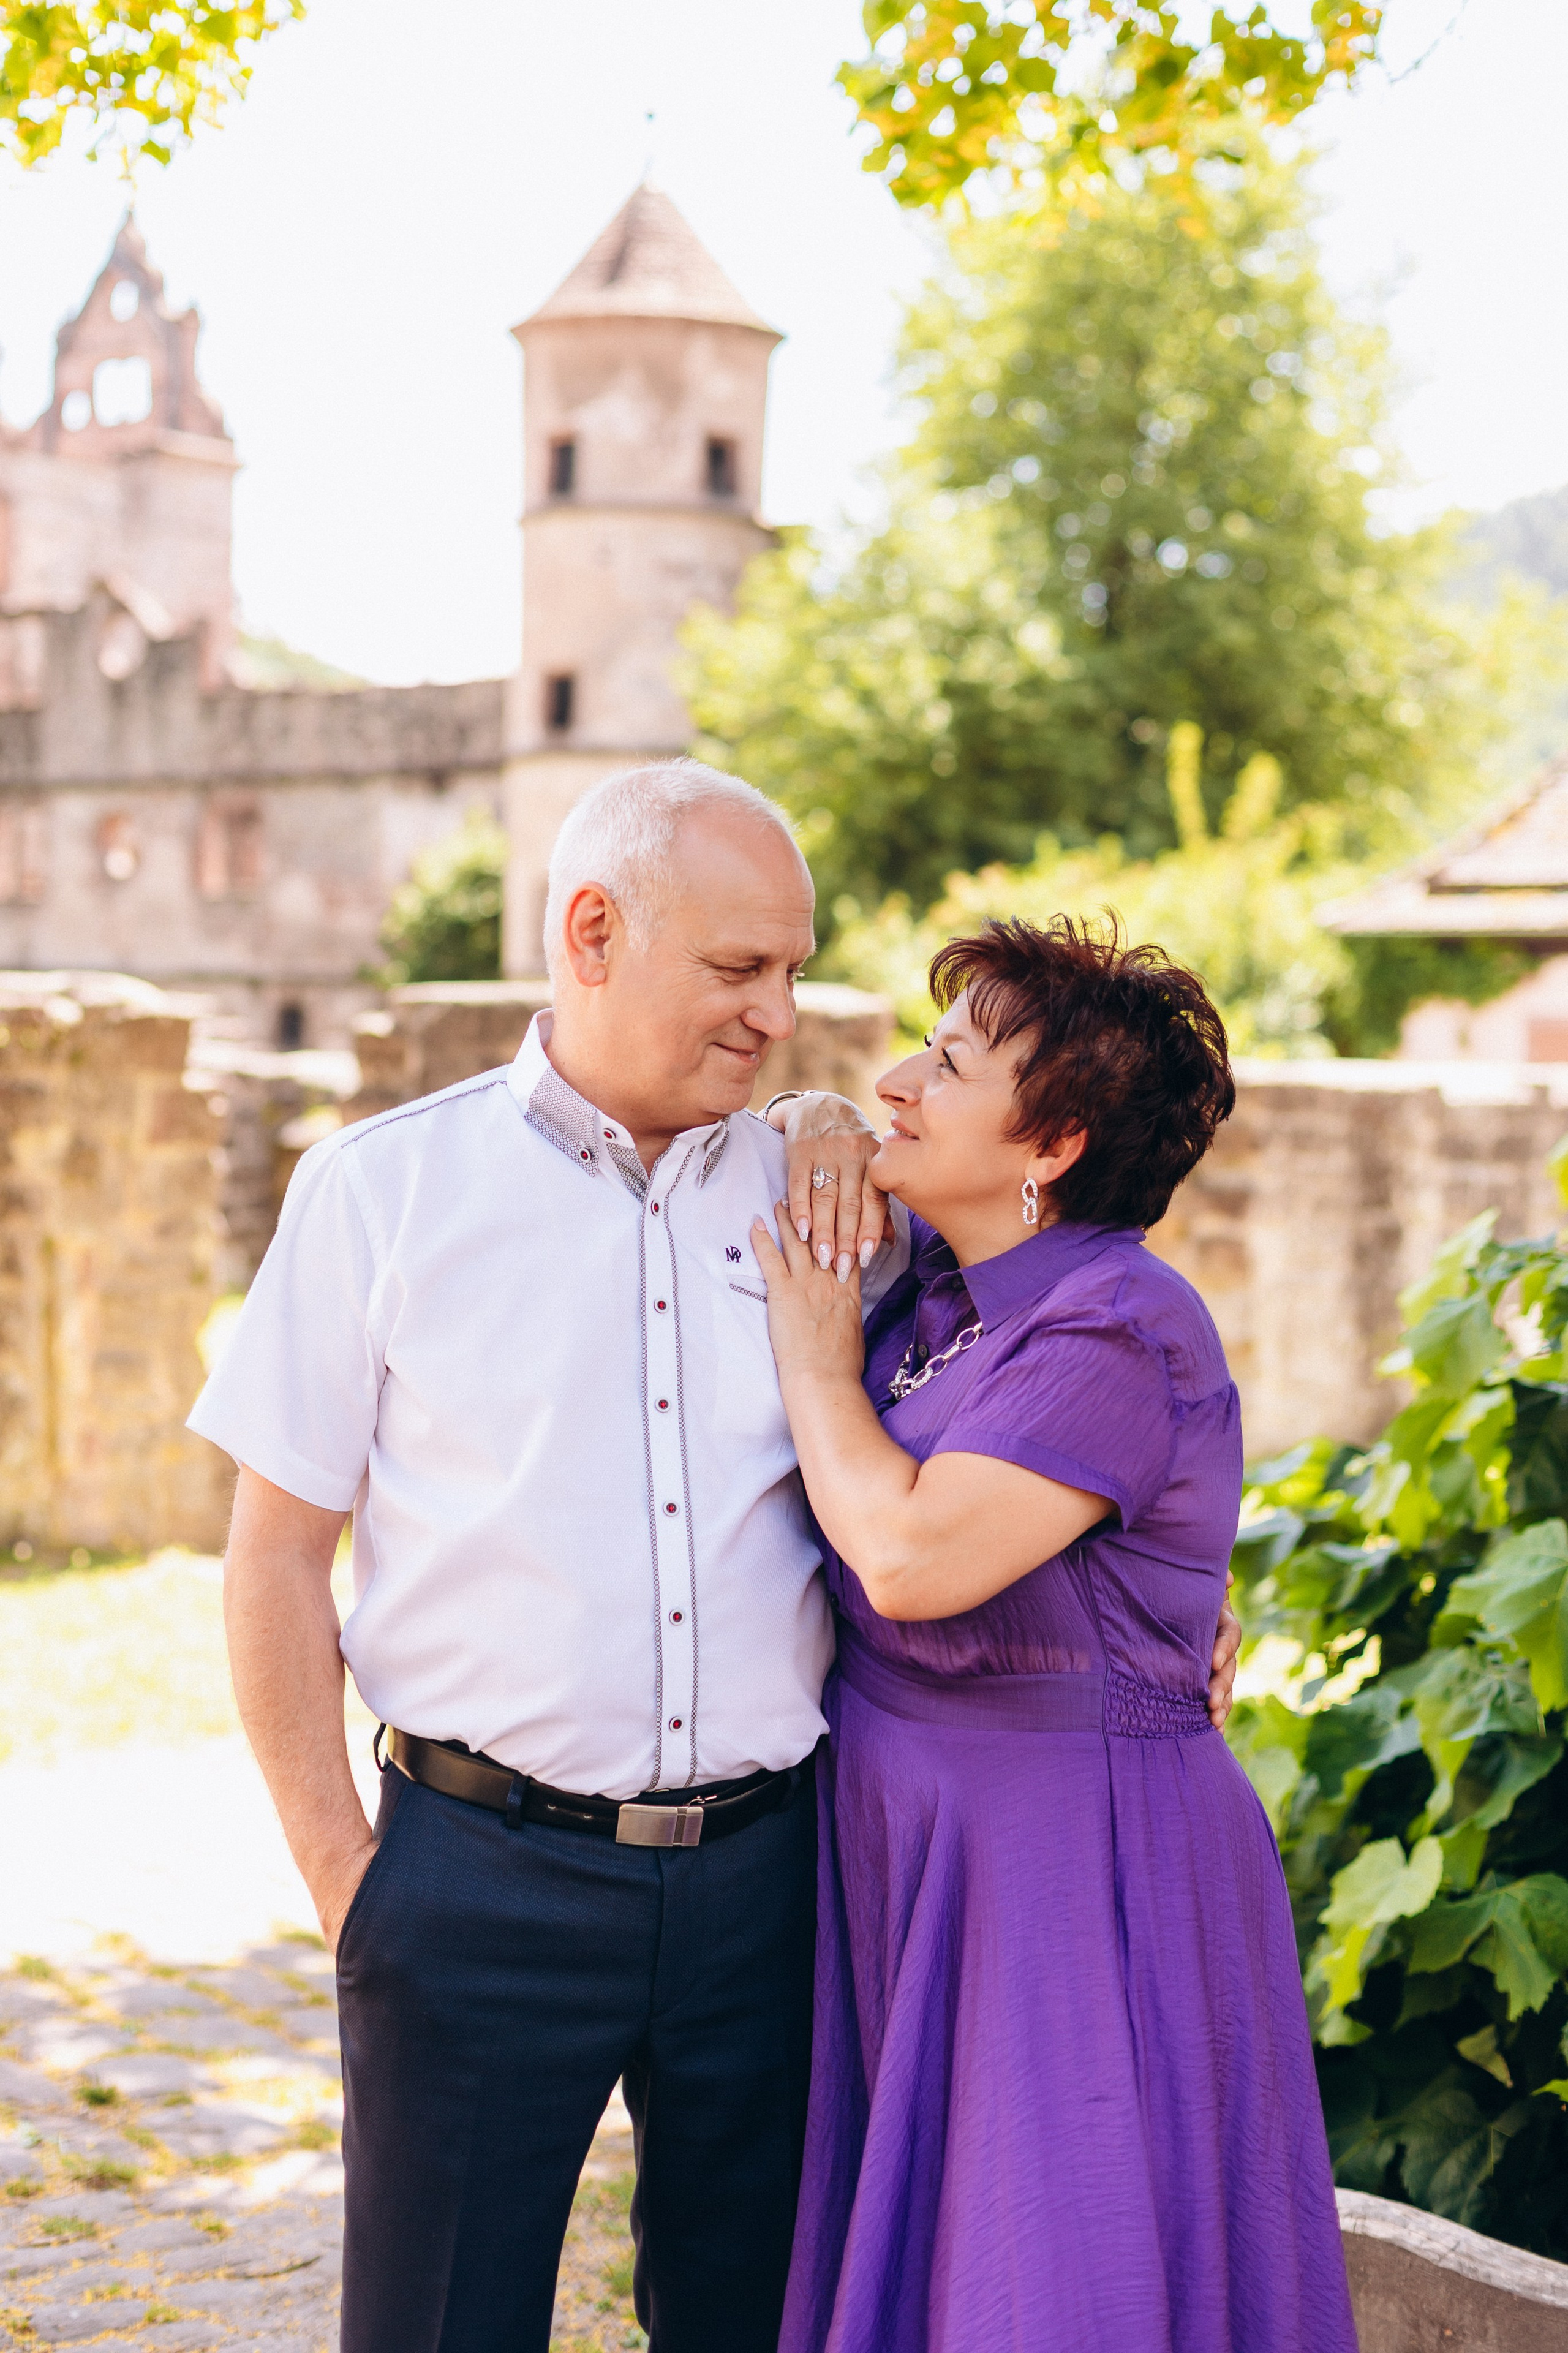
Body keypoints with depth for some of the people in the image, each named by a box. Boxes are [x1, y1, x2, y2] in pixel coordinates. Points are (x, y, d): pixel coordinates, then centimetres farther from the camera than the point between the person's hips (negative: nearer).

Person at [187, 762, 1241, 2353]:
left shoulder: (802, 1194, 6)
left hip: (757, 1874, 3)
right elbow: (277, 1559, 1)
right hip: (484, 1882, -2)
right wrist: (342, 1885, -3)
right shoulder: (382, 1189, -1)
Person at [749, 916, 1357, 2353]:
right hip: (899, 1844, 8)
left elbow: (913, 1554, -27)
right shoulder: (917, 1283, 5)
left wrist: (817, 1365, -12)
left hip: (1070, 1861, -8)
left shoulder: (1123, 1330, -19)